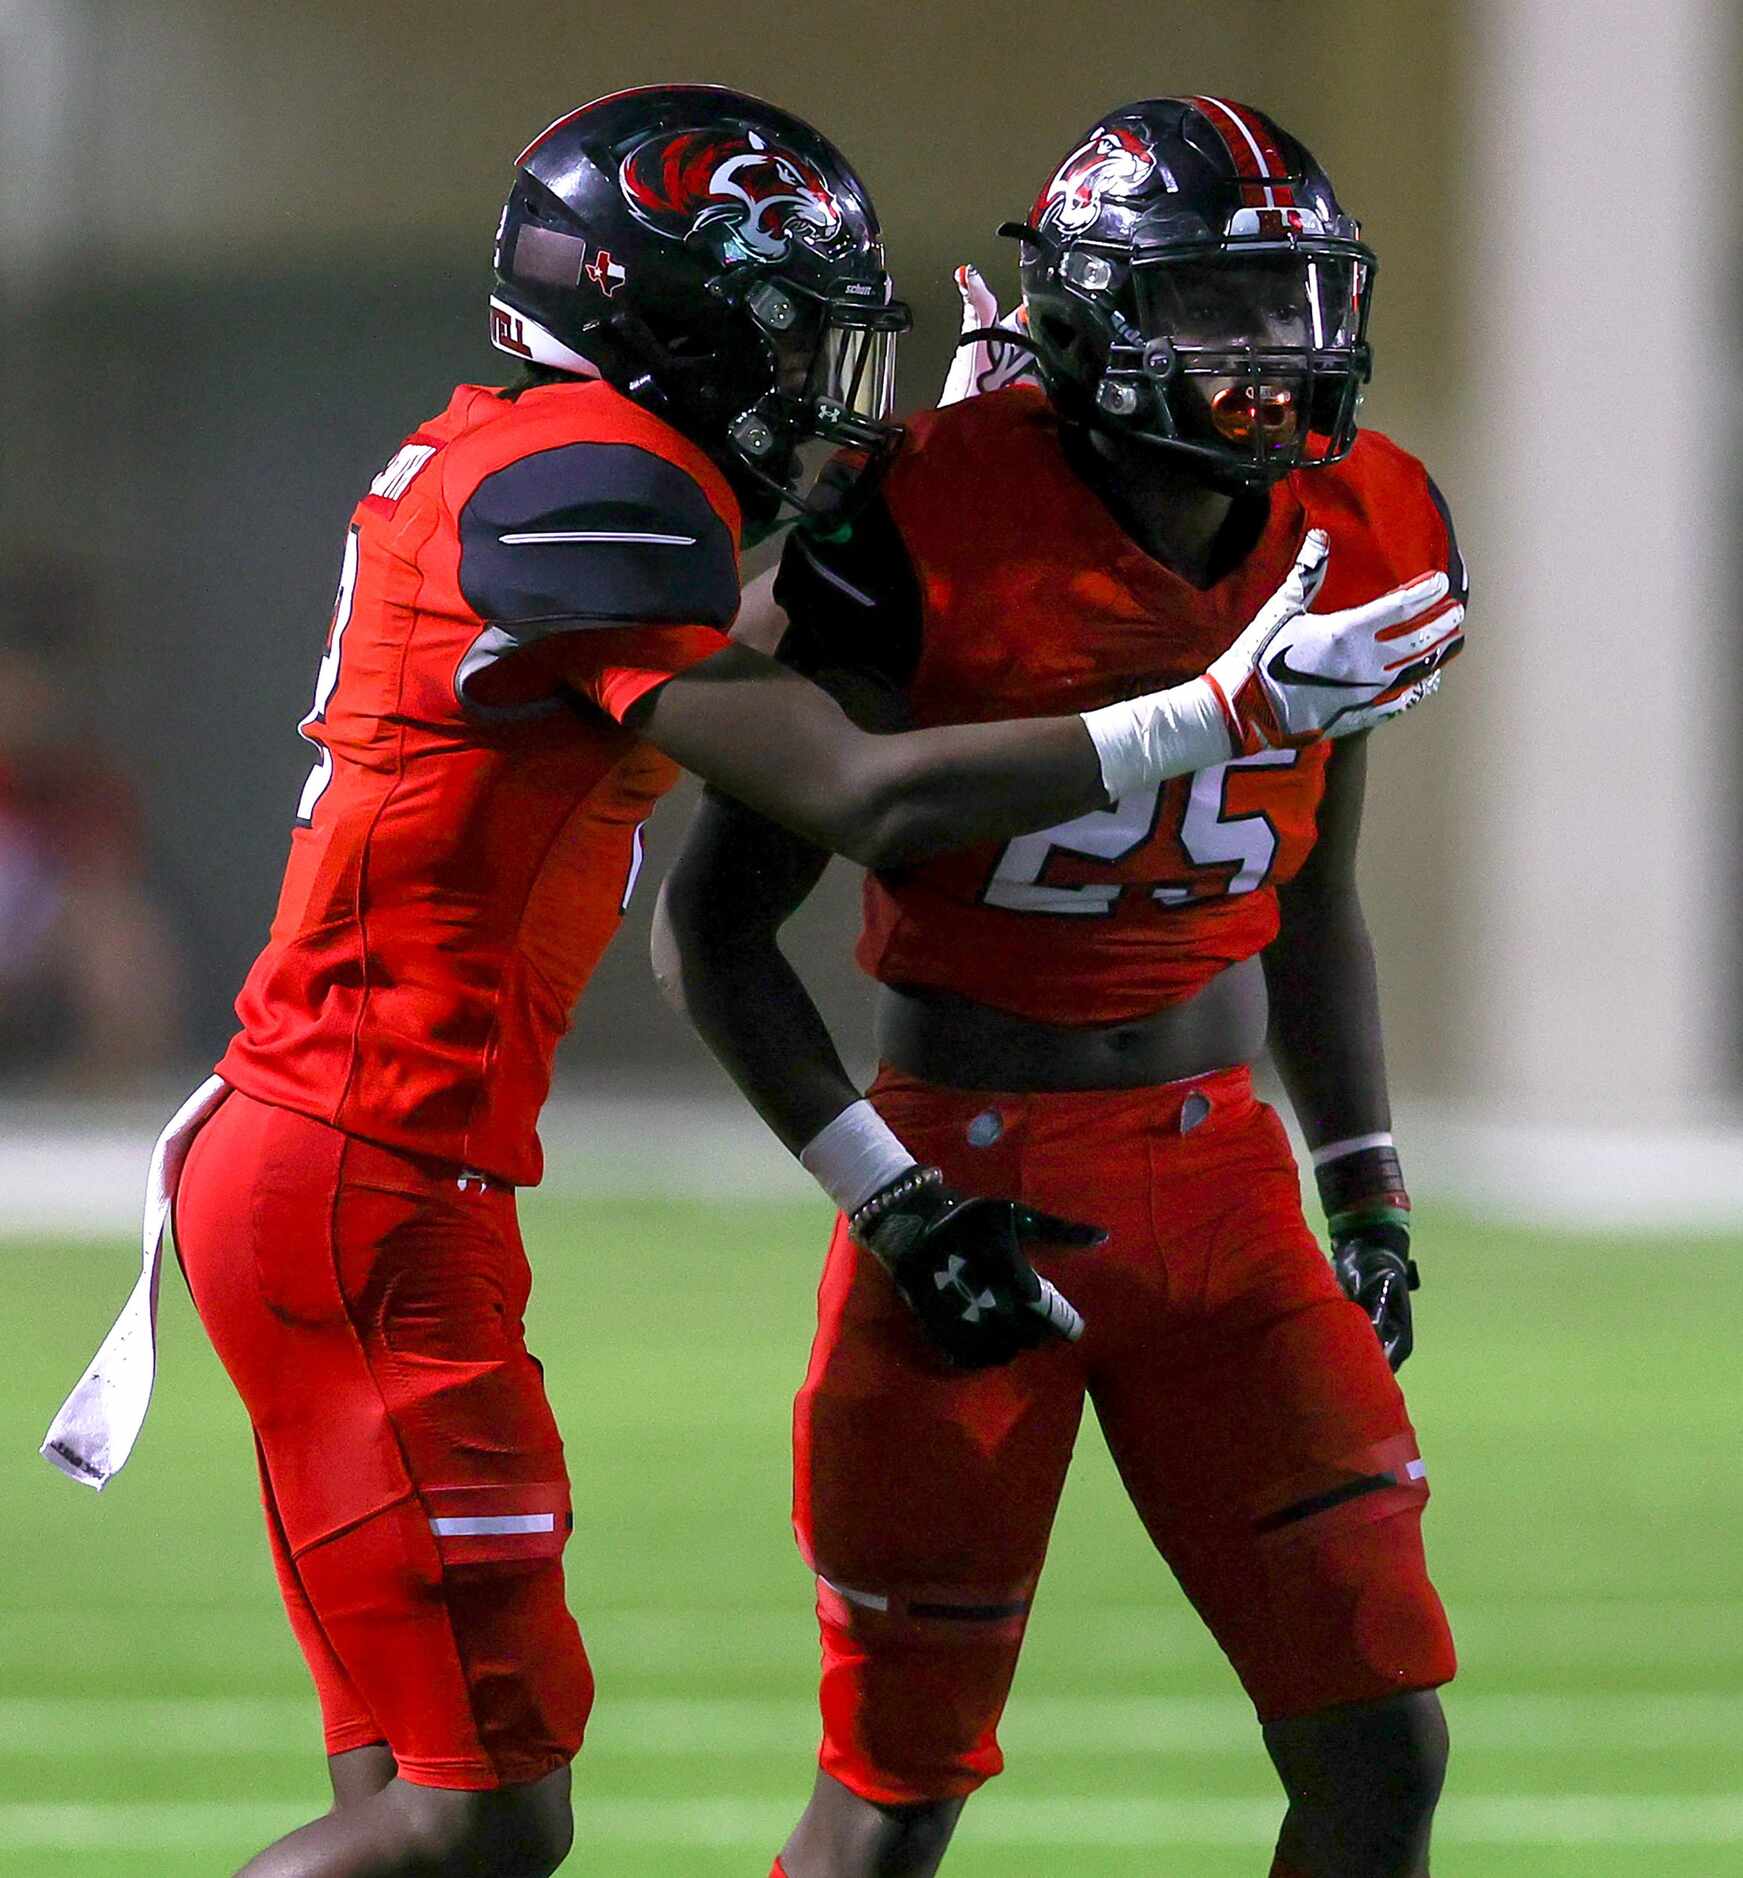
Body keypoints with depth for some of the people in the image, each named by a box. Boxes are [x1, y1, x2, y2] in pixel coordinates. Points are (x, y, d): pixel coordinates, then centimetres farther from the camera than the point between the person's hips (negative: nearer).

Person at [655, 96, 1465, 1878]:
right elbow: (714, 922, -9)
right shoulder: (927, 542, -16)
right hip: (967, 1175, -5)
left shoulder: (1356, 540, 1)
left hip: (1219, 1182, 5)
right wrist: (897, 1205, -16)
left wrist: (1369, 1194, 10)